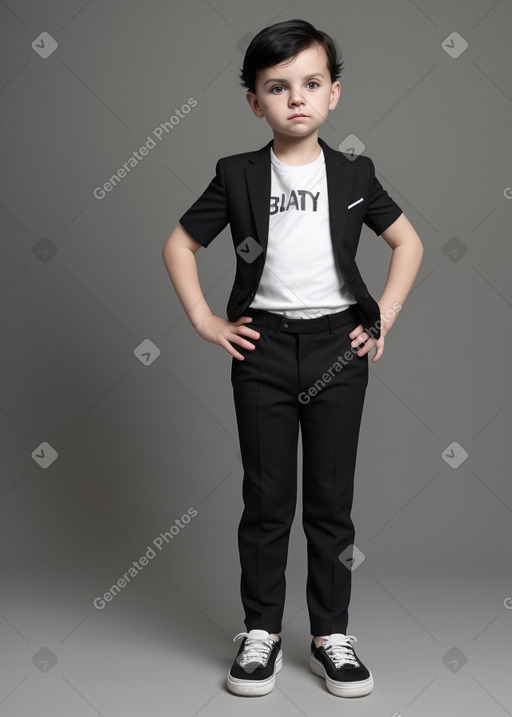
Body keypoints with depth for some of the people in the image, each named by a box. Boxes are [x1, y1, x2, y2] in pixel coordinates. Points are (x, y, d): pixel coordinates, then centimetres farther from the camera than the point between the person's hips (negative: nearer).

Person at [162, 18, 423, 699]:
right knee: (266, 499, 6)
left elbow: (408, 242, 13)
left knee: (332, 500, 7)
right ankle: (262, 633, 19)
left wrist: (385, 316, 3)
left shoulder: (354, 173, 4)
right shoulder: (238, 176, 1)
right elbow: (179, 245, 7)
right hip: (263, 348, 0)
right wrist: (205, 321, -1)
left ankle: (331, 635, 20)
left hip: (339, 345, 1)